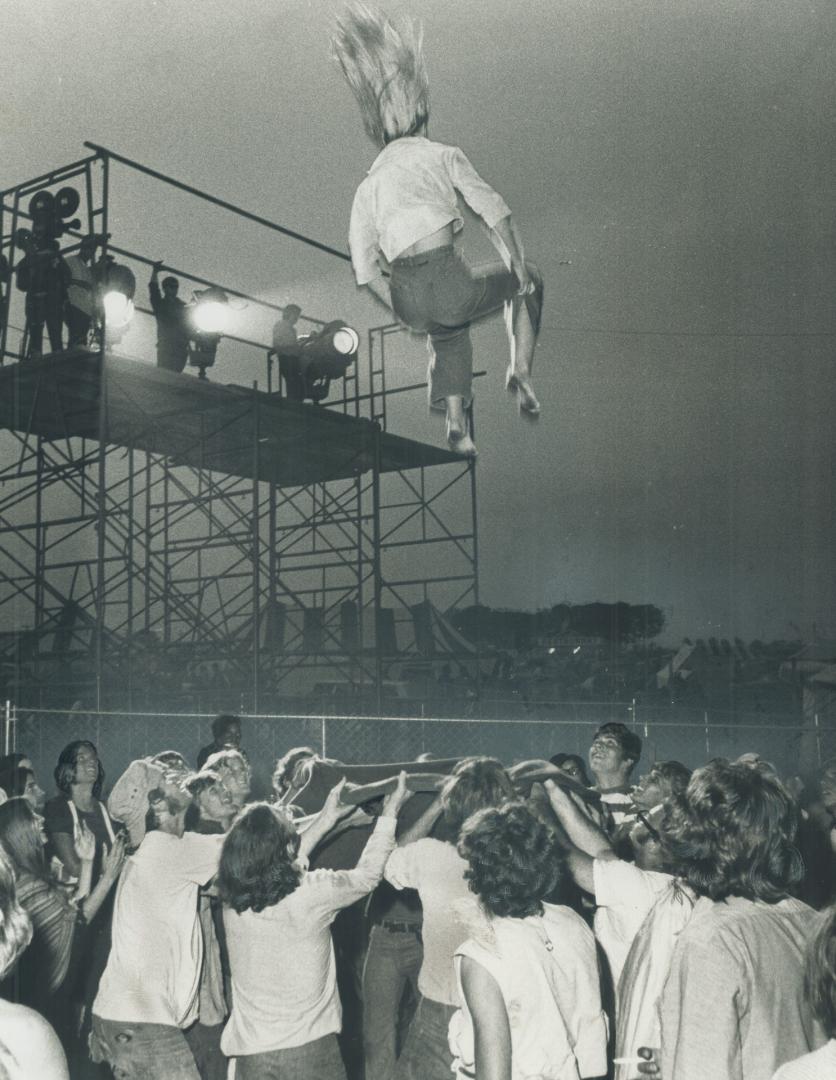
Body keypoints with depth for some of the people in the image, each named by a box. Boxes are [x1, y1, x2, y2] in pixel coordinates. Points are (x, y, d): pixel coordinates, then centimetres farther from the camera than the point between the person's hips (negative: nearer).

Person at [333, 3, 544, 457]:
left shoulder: (367, 187, 20)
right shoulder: (442, 155, 11)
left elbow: (365, 269, 15)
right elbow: (491, 207, -3)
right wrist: (518, 265, 4)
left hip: (408, 300, 4)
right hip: (451, 286, -4)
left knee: (448, 335, 40)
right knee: (527, 281, 29)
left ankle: (456, 424, 27)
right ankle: (521, 371, 13)